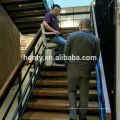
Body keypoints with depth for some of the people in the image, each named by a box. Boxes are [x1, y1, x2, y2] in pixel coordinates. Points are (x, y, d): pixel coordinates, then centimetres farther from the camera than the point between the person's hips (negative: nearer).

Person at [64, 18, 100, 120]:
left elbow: (66, 53, -4)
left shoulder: (72, 36, -7)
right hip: (86, 71, 1)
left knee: (72, 92, 16)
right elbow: (96, 58, 1)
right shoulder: (96, 40, -3)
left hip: (73, 69, -1)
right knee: (84, 94, 15)